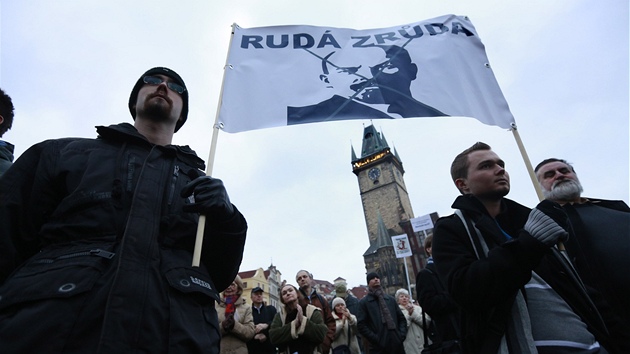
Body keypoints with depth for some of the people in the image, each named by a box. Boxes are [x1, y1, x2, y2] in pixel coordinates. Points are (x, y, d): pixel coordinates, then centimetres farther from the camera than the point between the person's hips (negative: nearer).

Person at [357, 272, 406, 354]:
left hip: (397, 345, 4)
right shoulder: (363, 302, 2)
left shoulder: (390, 299, 15)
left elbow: (402, 318, 17)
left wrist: (402, 335, 1)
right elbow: (361, 325, -6)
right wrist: (376, 340, -14)